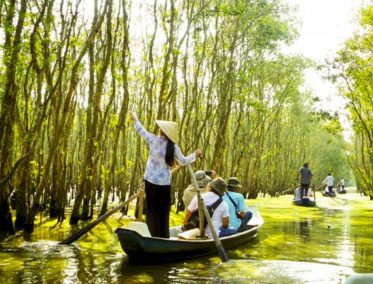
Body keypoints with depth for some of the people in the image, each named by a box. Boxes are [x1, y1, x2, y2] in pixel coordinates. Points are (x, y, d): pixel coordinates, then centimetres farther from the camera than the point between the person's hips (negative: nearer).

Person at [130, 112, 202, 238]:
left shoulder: (154, 140, -7)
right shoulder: (174, 148, -3)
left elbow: (142, 131, 8)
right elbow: (184, 161, 7)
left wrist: (135, 119, 25)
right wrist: (195, 154, 24)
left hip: (151, 181, -1)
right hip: (165, 183, 1)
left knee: (152, 210, 6)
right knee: (164, 212, 12)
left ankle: (154, 236, 4)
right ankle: (164, 237, 16)